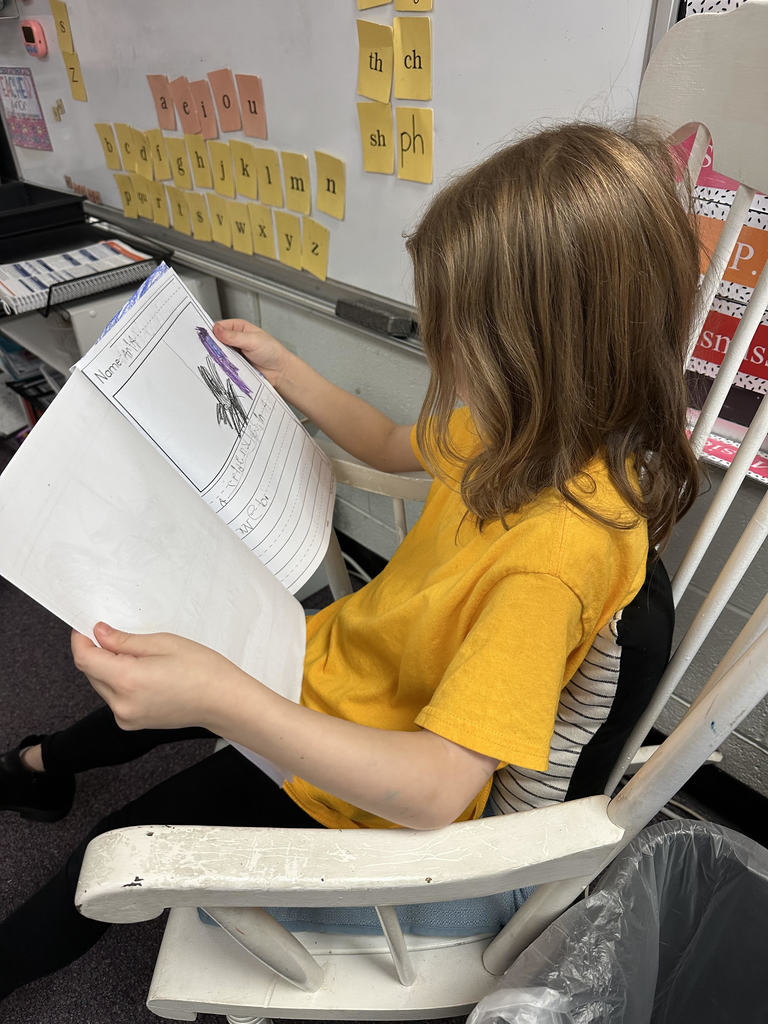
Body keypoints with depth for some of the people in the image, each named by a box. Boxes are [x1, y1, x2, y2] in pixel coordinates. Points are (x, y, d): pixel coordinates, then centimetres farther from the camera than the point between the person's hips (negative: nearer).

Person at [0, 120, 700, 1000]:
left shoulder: (561, 546, -38)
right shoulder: (535, 431, -11)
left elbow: (436, 787, -38)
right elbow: (394, 448, 7)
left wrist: (223, 701, -46)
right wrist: (282, 369, 5)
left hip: (374, 784, -7)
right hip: (340, 654, 8)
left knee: (120, 848, 10)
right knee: (151, 690, 25)